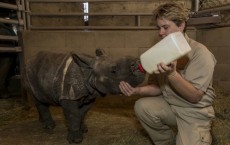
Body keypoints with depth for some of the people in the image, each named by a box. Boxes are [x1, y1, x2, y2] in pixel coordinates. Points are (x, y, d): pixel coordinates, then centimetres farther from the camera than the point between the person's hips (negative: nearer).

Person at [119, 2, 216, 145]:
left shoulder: (200, 53, -17)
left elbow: (194, 97, -20)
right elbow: (160, 87, 5)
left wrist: (172, 74, -35)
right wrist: (138, 90, -14)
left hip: (194, 112, -4)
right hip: (169, 105, 5)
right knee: (142, 106, -18)